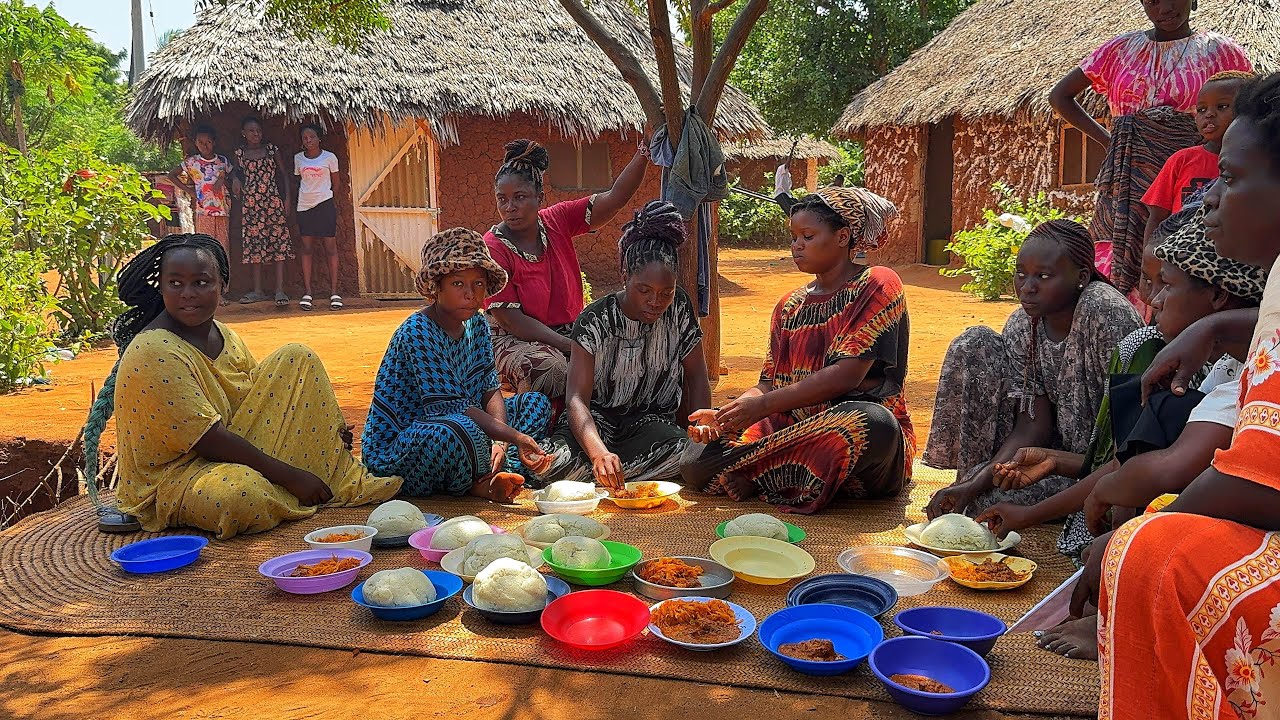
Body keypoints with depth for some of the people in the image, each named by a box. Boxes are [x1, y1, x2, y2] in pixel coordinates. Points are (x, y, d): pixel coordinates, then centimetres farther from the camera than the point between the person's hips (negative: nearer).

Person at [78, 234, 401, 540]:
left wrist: (328, 426, -1)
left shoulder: (223, 335, 3)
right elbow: (207, 439, -25)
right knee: (241, 495, -42)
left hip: (234, 448, 8)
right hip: (172, 473, -8)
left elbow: (264, 394, 14)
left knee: (297, 359, -1)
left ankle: (345, 481, -5)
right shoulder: (153, 352, -22)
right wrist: (289, 475, -23)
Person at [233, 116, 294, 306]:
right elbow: (238, 174, 17)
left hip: (273, 201, -2)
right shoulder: (239, 153, 8)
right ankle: (257, 291, 10)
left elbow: (283, 173, 6)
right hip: (250, 203, 2)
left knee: (278, 242, -8)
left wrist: (287, 196, -2)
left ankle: (280, 290, -9)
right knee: (254, 244, 4)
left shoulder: (272, 149, 4)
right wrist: (235, 180, -6)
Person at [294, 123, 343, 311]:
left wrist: (323, 195, 4)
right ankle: (307, 293, 2)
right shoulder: (298, 158, 8)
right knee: (307, 249, 1)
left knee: (330, 247, -3)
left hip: (325, 205, -2)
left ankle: (334, 292, -1)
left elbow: (337, 184, 7)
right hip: (304, 206, 3)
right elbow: (299, 181, 16)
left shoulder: (329, 157, 1)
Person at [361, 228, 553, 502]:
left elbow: (491, 390, -1)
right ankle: (481, 486, -8)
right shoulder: (417, 333, -22)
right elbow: (453, 408, -26)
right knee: (457, 431, -41)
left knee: (536, 403, 6)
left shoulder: (476, 325, 4)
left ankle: (493, 478, -15)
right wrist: (513, 436, -32)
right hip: (392, 453, -9)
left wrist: (500, 442, -19)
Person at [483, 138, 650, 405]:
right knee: (548, 367, -38)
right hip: (516, 341, -5)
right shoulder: (492, 249, -13)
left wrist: (645, 150, -18)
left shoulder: (557, 221, 2)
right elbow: (510, 320, -17)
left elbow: (615, 197, -5)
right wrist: (571, 346, -24)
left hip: (570, 331, 5)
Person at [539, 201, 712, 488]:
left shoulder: (679, 309, -4)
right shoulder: (595, 321, -15)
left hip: (650, 421, 4)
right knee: (554, 464, -36)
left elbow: (696, 376, 6)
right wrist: (599, 452, -41)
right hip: (597, 419, -4)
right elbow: (577, 399, -22)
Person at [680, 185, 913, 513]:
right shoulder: (789, 306, 16)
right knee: (695, 463, -15)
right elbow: (769, 384, 9)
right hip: (793, 428, 4)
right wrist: (724, 416, -11)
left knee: (871, 423, -42)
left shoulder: (876, 285, -4)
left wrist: (763, 405, -19)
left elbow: (846, 375, -16)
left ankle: (758, 479, -21)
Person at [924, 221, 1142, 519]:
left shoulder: (1106, 312, -23)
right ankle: (970, 477, -3)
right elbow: (1033, 425, -9)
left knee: (990, 501, -29)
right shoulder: (1022, 325, -5)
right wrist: (976, 483, -22)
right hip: (1060, 446, 7)